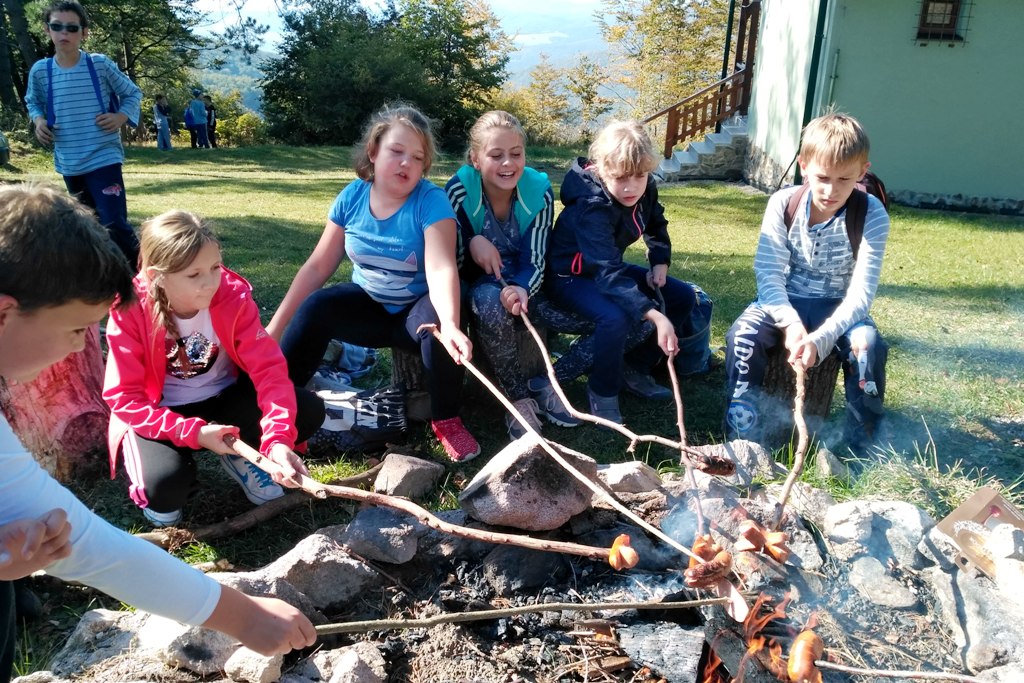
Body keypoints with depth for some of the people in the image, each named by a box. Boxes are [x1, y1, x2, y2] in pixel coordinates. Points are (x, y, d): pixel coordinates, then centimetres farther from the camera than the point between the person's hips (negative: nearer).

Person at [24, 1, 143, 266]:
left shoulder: (100, 65, -6)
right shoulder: (40, 70, 2)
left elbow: (133, 94, 6)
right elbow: (33, 102, 20)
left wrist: (121, 116, -11)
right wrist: (38, 120, -1)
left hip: (104, 158, -4)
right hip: (69, 164, 4)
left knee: (115, 226, -14)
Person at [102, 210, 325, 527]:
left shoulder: (234, 296, -18)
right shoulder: (130, 313, -21)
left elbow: (268, 367, -23)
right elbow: (125, 397, -19)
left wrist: (278, 438, -37)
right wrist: (194, 433, -31)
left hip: (223, 398, 3)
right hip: (158, 414, -2)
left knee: (309, 409, -20)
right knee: (164, 483, -33)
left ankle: (240, 455, 6)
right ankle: (159, 494, 6)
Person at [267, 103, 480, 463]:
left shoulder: (431, 201, -19)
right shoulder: (352, 197, -7)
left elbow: (441, 268, -33)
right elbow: (318, 266, -2)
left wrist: (449, 324, -53)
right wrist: (275, 328, -3)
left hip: (416, 309, -3)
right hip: (368, 306, 3)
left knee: (436, 326, -35)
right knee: (315, 308, -23)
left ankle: (447, 420, -13)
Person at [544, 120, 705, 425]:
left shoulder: (645, 189, -10)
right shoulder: (591, 209, -33)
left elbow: (657, 225, 14)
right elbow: (610, 275, -43)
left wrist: (660, 263, -3)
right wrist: (656, 317, -51)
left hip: (610, 268, 8)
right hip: (570, 277, -8)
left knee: (683, 297, 2)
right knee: (615, 317, -37)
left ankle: (635, 369, 12)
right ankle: (602, 391, -11)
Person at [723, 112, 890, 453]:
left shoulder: (872, 216, -15)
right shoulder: (783, 204, -11)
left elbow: (860, 294, -20)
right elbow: (768, 272, -16)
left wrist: (820, 338, -36)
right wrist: (790, 322, -32)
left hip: (839, 307, 0)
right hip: (785, 300, 1)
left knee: (868, 345, -29)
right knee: (743, 334, -27)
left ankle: (861, 441, -7)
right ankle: (743, 432, -12)